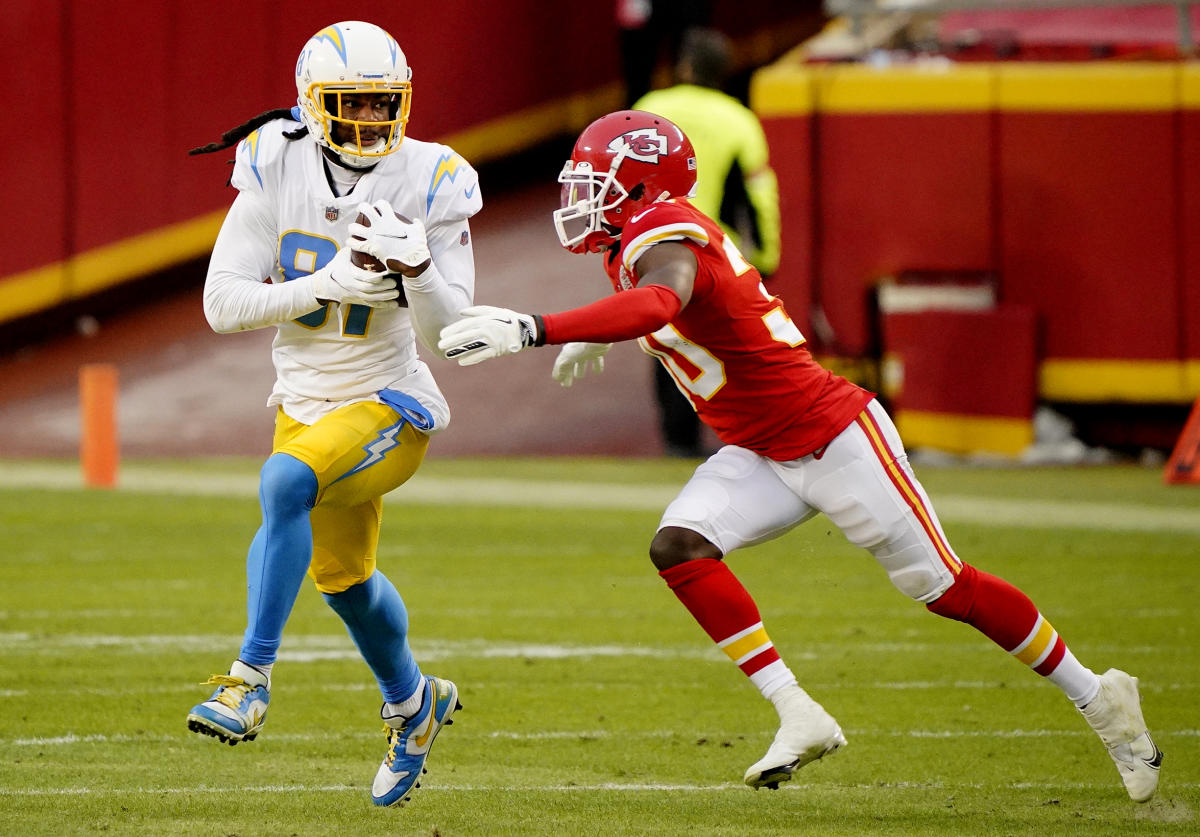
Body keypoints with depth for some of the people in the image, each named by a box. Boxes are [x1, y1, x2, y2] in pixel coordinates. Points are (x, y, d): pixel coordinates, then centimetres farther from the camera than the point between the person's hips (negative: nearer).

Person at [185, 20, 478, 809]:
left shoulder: (429, 186, -15)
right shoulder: (277, 175, -10)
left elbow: (450, 330, -16)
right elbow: (223, 303, -14)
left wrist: (419, 267, -35)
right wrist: (328, 284, -25)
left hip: (389, 404, -5)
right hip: (306, 403, 5)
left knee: (285, 484, -33)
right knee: (343, 576, 22)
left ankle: (252, 676, -29)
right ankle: (414, 703, 50)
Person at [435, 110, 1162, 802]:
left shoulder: (666, 240, -24)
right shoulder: (636, 244, 4)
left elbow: (659, 303, -50)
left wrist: (532, 329, -57)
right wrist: (599, 335, 28)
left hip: (835, 437, -9)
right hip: (765, 457, 9)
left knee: (944, 588, 0)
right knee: (679, 547, -12)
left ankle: (1099, 699, 17)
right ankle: (800, 719, -11)